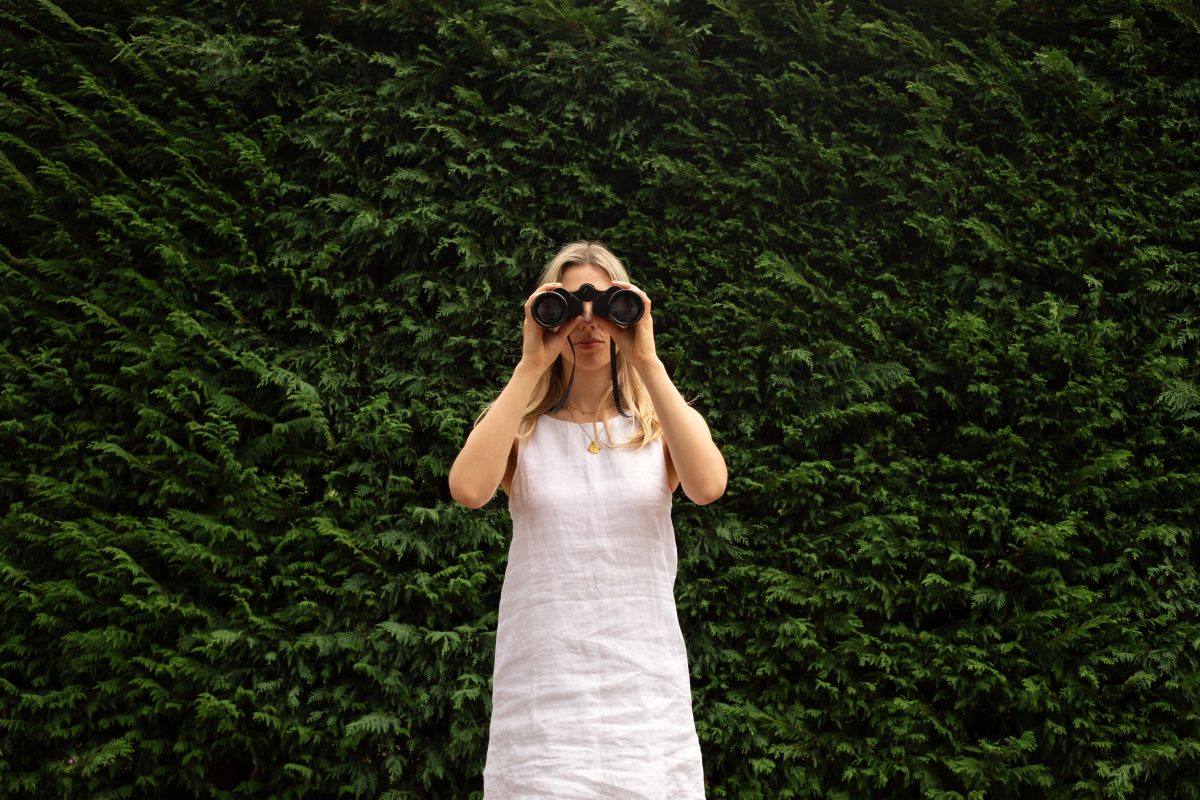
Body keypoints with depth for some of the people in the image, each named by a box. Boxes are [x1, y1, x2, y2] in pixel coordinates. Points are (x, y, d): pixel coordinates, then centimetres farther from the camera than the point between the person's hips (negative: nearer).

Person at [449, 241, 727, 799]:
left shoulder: (663, 423, 7)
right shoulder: (521, 427, 6)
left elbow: (708, 486, -16)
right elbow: (469, 489, -17)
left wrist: (647, 361, -14)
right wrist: (529, 366, -12)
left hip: (648, 697, 1)